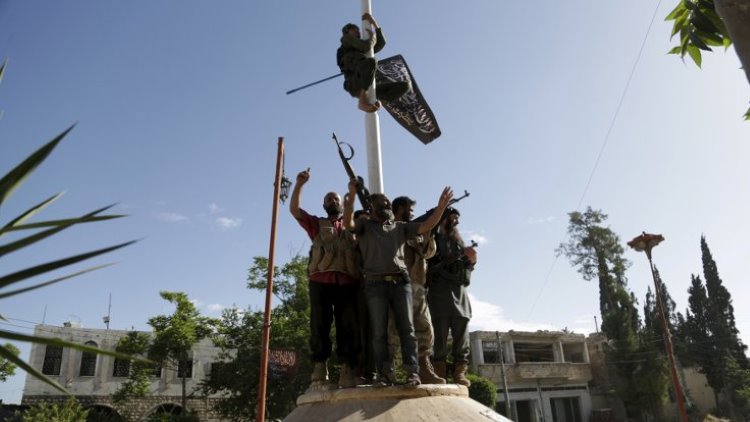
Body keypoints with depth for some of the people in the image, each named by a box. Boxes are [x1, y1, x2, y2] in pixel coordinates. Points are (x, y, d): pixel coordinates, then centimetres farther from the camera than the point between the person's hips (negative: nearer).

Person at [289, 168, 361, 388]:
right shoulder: (317, 224, 22)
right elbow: (294, 209, 11)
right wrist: (299, 184, 3)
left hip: (348, 282, 1)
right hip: (321, 281, -1)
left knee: (348, 326, -5)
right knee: (319, 324, -4)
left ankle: (347, 368, -4)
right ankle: (319, 366, 0)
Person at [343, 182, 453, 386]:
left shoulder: (400, 226, 23)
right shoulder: (364, 225, 15)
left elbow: (426, 227, 14)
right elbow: (348, 222, -6)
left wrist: (441, 206, 3)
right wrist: (352, 194, -14)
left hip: (400, 282, 2)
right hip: (375, 284, -2)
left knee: (406, 327, -5)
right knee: (379, 331, -3)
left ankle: (413, 373, -6)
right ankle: (385, 374, 1)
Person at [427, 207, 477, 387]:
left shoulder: (459, 242, 24)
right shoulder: (433, 240, 7)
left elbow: (467, 267, 20)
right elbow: (431, 266, -7)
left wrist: (472, 260, -1)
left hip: (459, 291, 5)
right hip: (440, 291, -5)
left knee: (462, 334, -1)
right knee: (441, 335, -7)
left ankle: (460, 372, 1)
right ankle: (439, 373, -5)